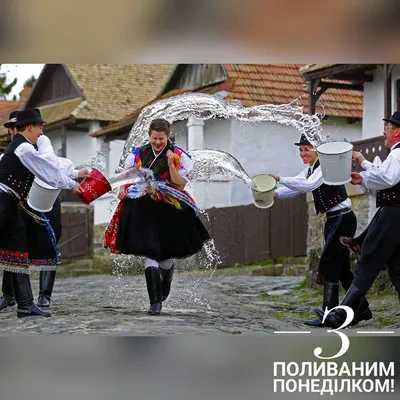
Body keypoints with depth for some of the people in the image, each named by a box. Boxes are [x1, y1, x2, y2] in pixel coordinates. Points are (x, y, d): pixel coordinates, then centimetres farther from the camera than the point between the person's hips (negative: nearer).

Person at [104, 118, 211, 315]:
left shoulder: (178, 156, -1)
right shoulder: (138, 153, 6)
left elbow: (181, 185, -8)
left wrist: (171, 164, -19)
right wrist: (123, 189, -6)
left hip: (168, 212, -1)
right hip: (144, 210, 1)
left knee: (165, 254, 10)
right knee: (150, 253, -10)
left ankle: (164, 290, 43)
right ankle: (155, 301, -10)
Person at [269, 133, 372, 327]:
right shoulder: (309, 170, 12)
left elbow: (308, 185, -30)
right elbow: (295, 187, 2)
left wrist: (280, 179, -33)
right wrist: (275, 193, -17)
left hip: (343, 219, -10)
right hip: (333, 220, 10)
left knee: (329, 265, -12)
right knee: (341, 267, 12)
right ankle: (362, 309, 21)